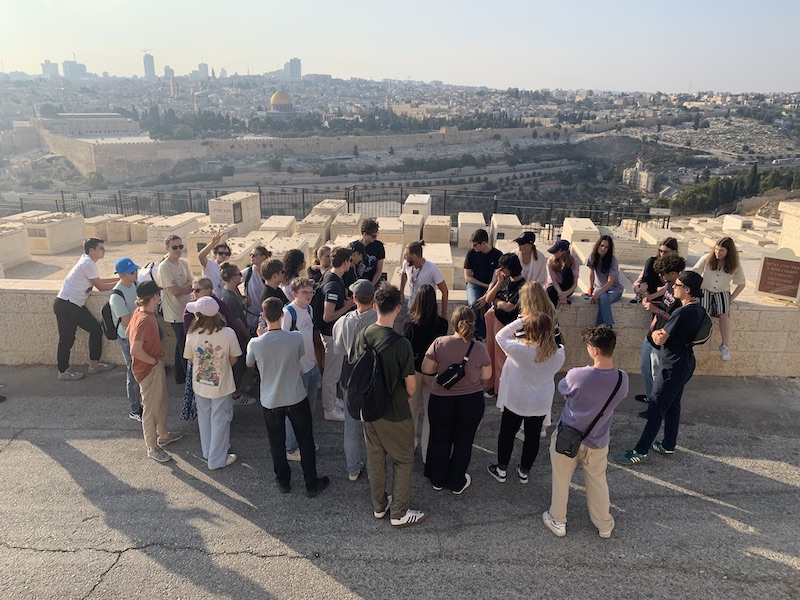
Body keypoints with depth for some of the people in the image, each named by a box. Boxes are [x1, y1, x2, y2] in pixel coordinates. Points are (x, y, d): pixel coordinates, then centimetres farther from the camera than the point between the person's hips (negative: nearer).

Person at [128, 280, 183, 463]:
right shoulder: (144, 320, -29)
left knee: (161, 400, 25)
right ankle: (153, 448, 21)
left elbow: (128, 332, 15)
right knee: (151, 407, 5)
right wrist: (154, 361, -18)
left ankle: (163, 434, 43)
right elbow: (135, 351, -34)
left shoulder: (140, 312, 0)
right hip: (148, 369, -10)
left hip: (157, 366, 10)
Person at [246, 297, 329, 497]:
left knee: (277, 444, 20)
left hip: (270, 401, 0)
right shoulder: (296, 338, -19)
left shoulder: (255, 343, -18)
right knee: (305, 441, 16)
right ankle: (312, 484, 27)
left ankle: (283, 482, 36)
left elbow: (249, 364, 4)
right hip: (296, 398, 0)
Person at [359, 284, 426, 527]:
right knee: (403, 461, 13)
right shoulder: (400, 343, -26)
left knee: (375, 457, 20)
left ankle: (379, 506, 38)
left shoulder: (363, 335, -8)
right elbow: (411, 386, -18)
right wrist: (406, 398, 4)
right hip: (394, 414, -6)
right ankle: (399, 513, 25)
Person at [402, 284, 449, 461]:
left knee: (411, 409, 20)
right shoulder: (441, 323, -15)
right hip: (433, 371, -1)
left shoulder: (409, 322, -14)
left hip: (413, 369, 1)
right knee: (430, 412, 10)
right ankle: (427, 453, 17)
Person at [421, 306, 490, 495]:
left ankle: (438, 480, 37)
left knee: (440, 440, 20)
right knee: (463, 442, 18)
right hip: (471, 401, 0)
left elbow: (426, 369, -11)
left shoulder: (439, 343, -16)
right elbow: (486, 375, -4)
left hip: (441, 400, 0)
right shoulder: (479, 348, -15)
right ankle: (457, 483, 33)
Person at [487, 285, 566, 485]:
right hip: (541, 403, 3)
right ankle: (524, 471, 37)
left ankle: (501, 470, 31)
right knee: (533, 435, 20)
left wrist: (520, 321, -16)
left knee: (507, 433, 17)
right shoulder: (558, 353, -17)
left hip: (516, 401, -3)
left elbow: (500, 336, -13)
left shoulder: (520, 349, -28)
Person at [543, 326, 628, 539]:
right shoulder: (622, 379, -17)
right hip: (597, 441, 3)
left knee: (561, 481, 19)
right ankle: (604, 525, 41)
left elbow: (562, 389, -5)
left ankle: (557, 521, 35)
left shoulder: (577, 375, -28)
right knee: (598, 482, 24)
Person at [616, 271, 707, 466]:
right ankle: (668, 446, 32)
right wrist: (661, 332, -1)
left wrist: (655, 333, 1)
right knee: (672, 406, 19)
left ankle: (641, 451, 5)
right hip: (685, 364, 9)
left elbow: (659, 340, -20)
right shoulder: (699, 310, 3)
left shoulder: (682, 313, -26)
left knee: (655, 409, -2)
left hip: (672, 367, -9)